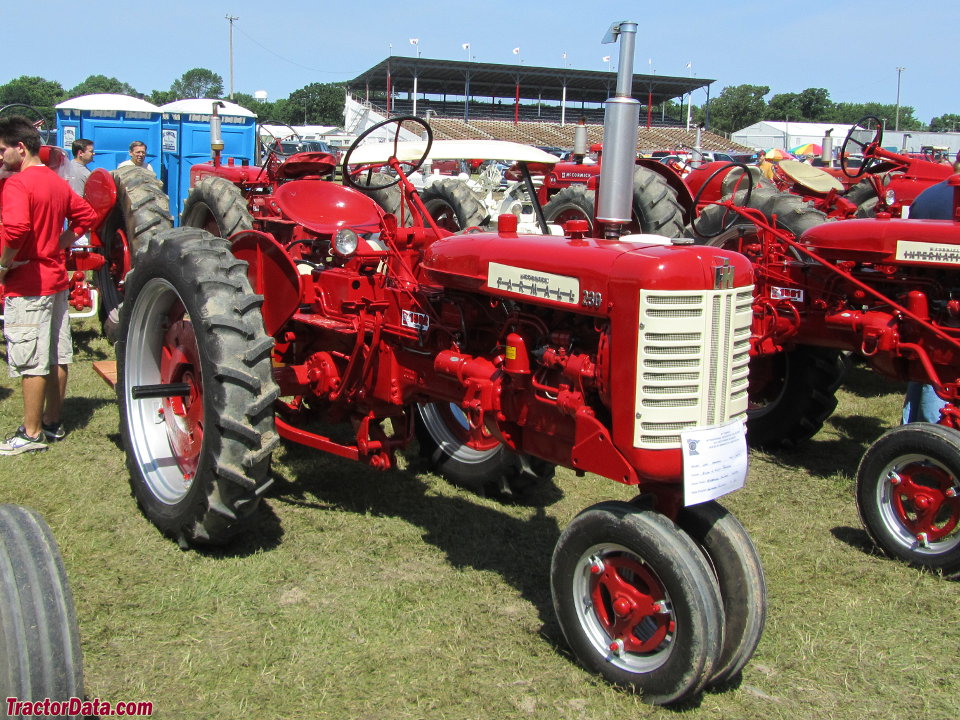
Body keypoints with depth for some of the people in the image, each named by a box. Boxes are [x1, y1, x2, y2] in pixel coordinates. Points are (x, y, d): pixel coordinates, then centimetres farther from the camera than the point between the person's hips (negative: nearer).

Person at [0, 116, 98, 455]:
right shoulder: (57, 182, 11)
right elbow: (86, 216, 18)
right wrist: (58, 245, 12)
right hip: (57, 278, 9)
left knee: (31, 362, -2)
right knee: (58, 356, 13)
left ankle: (31, 434, 5)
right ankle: (52, 423, 25)